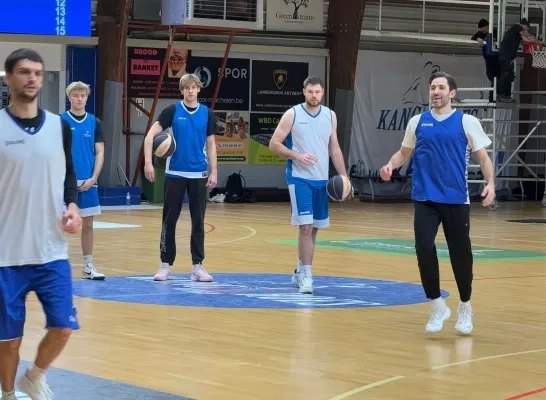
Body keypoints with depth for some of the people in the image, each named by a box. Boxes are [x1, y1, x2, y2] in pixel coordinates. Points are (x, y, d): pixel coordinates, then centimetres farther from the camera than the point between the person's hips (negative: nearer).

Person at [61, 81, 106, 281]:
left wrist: (93, 178, -5)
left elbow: (100, 153, 6)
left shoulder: (95, 122, 7)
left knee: (88, 224, 7)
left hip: (88, 182, 3)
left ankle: (88, 266, 15)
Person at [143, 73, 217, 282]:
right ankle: (165, 264, 12)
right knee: (169, 220, 3)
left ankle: (197, 266, 9)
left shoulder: (207, 113, 4)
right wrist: (148, 162, -16)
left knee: (198, 222, 4)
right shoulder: (173, 110, -3)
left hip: (198, 174, 2)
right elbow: (150, 135, -6)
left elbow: (211, 144, 9)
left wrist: (214, 172, 2)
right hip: (175, 173, -2)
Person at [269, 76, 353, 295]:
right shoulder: (292, 114, -6)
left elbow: (335, 150, 13)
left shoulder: (330, 116, 7)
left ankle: (300, 270, 25)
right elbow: (274, 144, -6)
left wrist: (344, 177, 5)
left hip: (321, 179, 5)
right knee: (306, 226, -12)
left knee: (314, 228, 10)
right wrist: (298, 156, -20)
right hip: (299, 178, -5)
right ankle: (306, 275, -7)